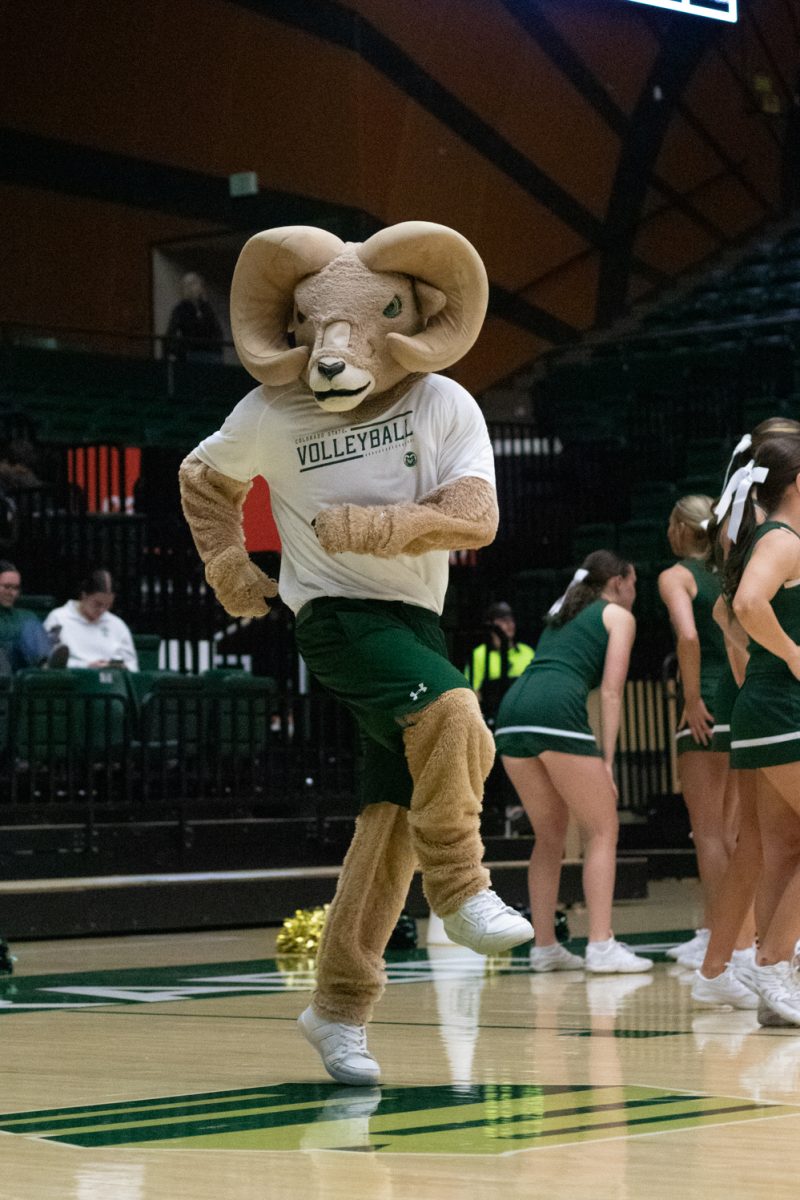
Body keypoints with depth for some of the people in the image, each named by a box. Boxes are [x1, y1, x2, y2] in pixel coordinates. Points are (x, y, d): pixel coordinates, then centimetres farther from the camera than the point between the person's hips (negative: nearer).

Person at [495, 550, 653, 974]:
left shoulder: (561, 616, 33)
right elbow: (611, 691, 3)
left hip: (512, 709, 7)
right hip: (557, 713, -7)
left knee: (550, 835, 17)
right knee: (602, 831, 2)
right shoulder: (618, 616, 14)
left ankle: (545, 947, 15)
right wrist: (607, 761, -1)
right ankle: (601, 946, -7)